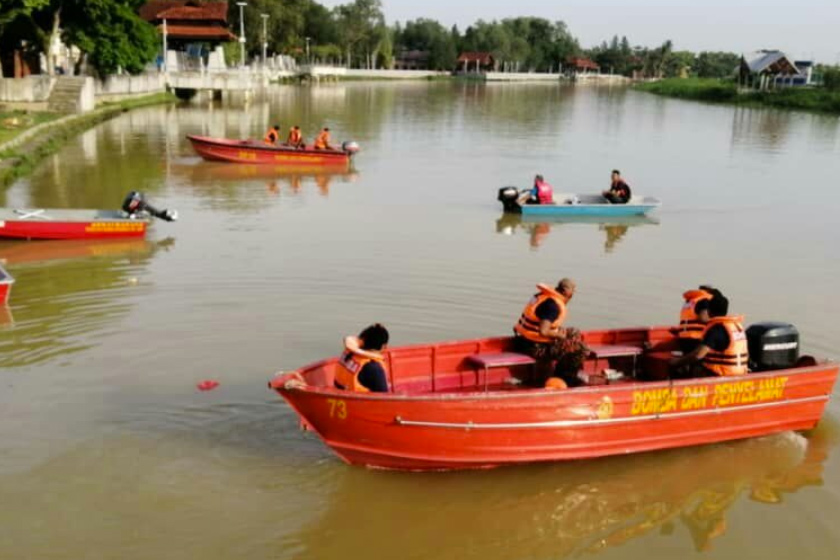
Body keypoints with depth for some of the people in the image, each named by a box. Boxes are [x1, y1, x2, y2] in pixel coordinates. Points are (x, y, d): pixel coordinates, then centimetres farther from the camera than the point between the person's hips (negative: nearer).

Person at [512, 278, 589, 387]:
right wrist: (558, 335, -12)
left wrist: (558, 330, 10)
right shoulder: (554, 306, -22)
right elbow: (543, 331, -31)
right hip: (535, 347, -10)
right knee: (580, 348, -10)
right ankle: (562, 379, 10)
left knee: (575, 334, 21)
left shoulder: (544, 295, 6)